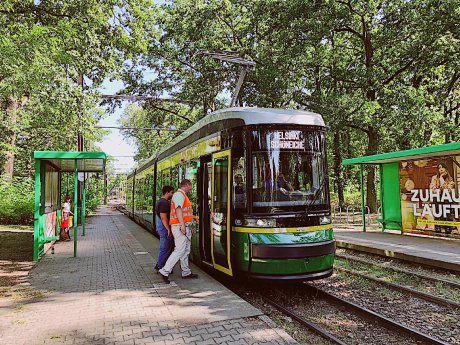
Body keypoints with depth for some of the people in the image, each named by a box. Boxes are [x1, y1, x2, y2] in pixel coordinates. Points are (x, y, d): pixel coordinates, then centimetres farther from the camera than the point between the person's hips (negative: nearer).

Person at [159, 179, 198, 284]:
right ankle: (165, 271, -7)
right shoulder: (179, 194, -10)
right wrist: (182, 225, -29)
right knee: (180, 250, -11)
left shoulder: (183, 195, 22)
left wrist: (188, 226, 27)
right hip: (180, 227, -11)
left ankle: (186, 272, 20)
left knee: (186, 250, 13)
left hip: (185, 227, 11)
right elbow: (178, 209, -22)